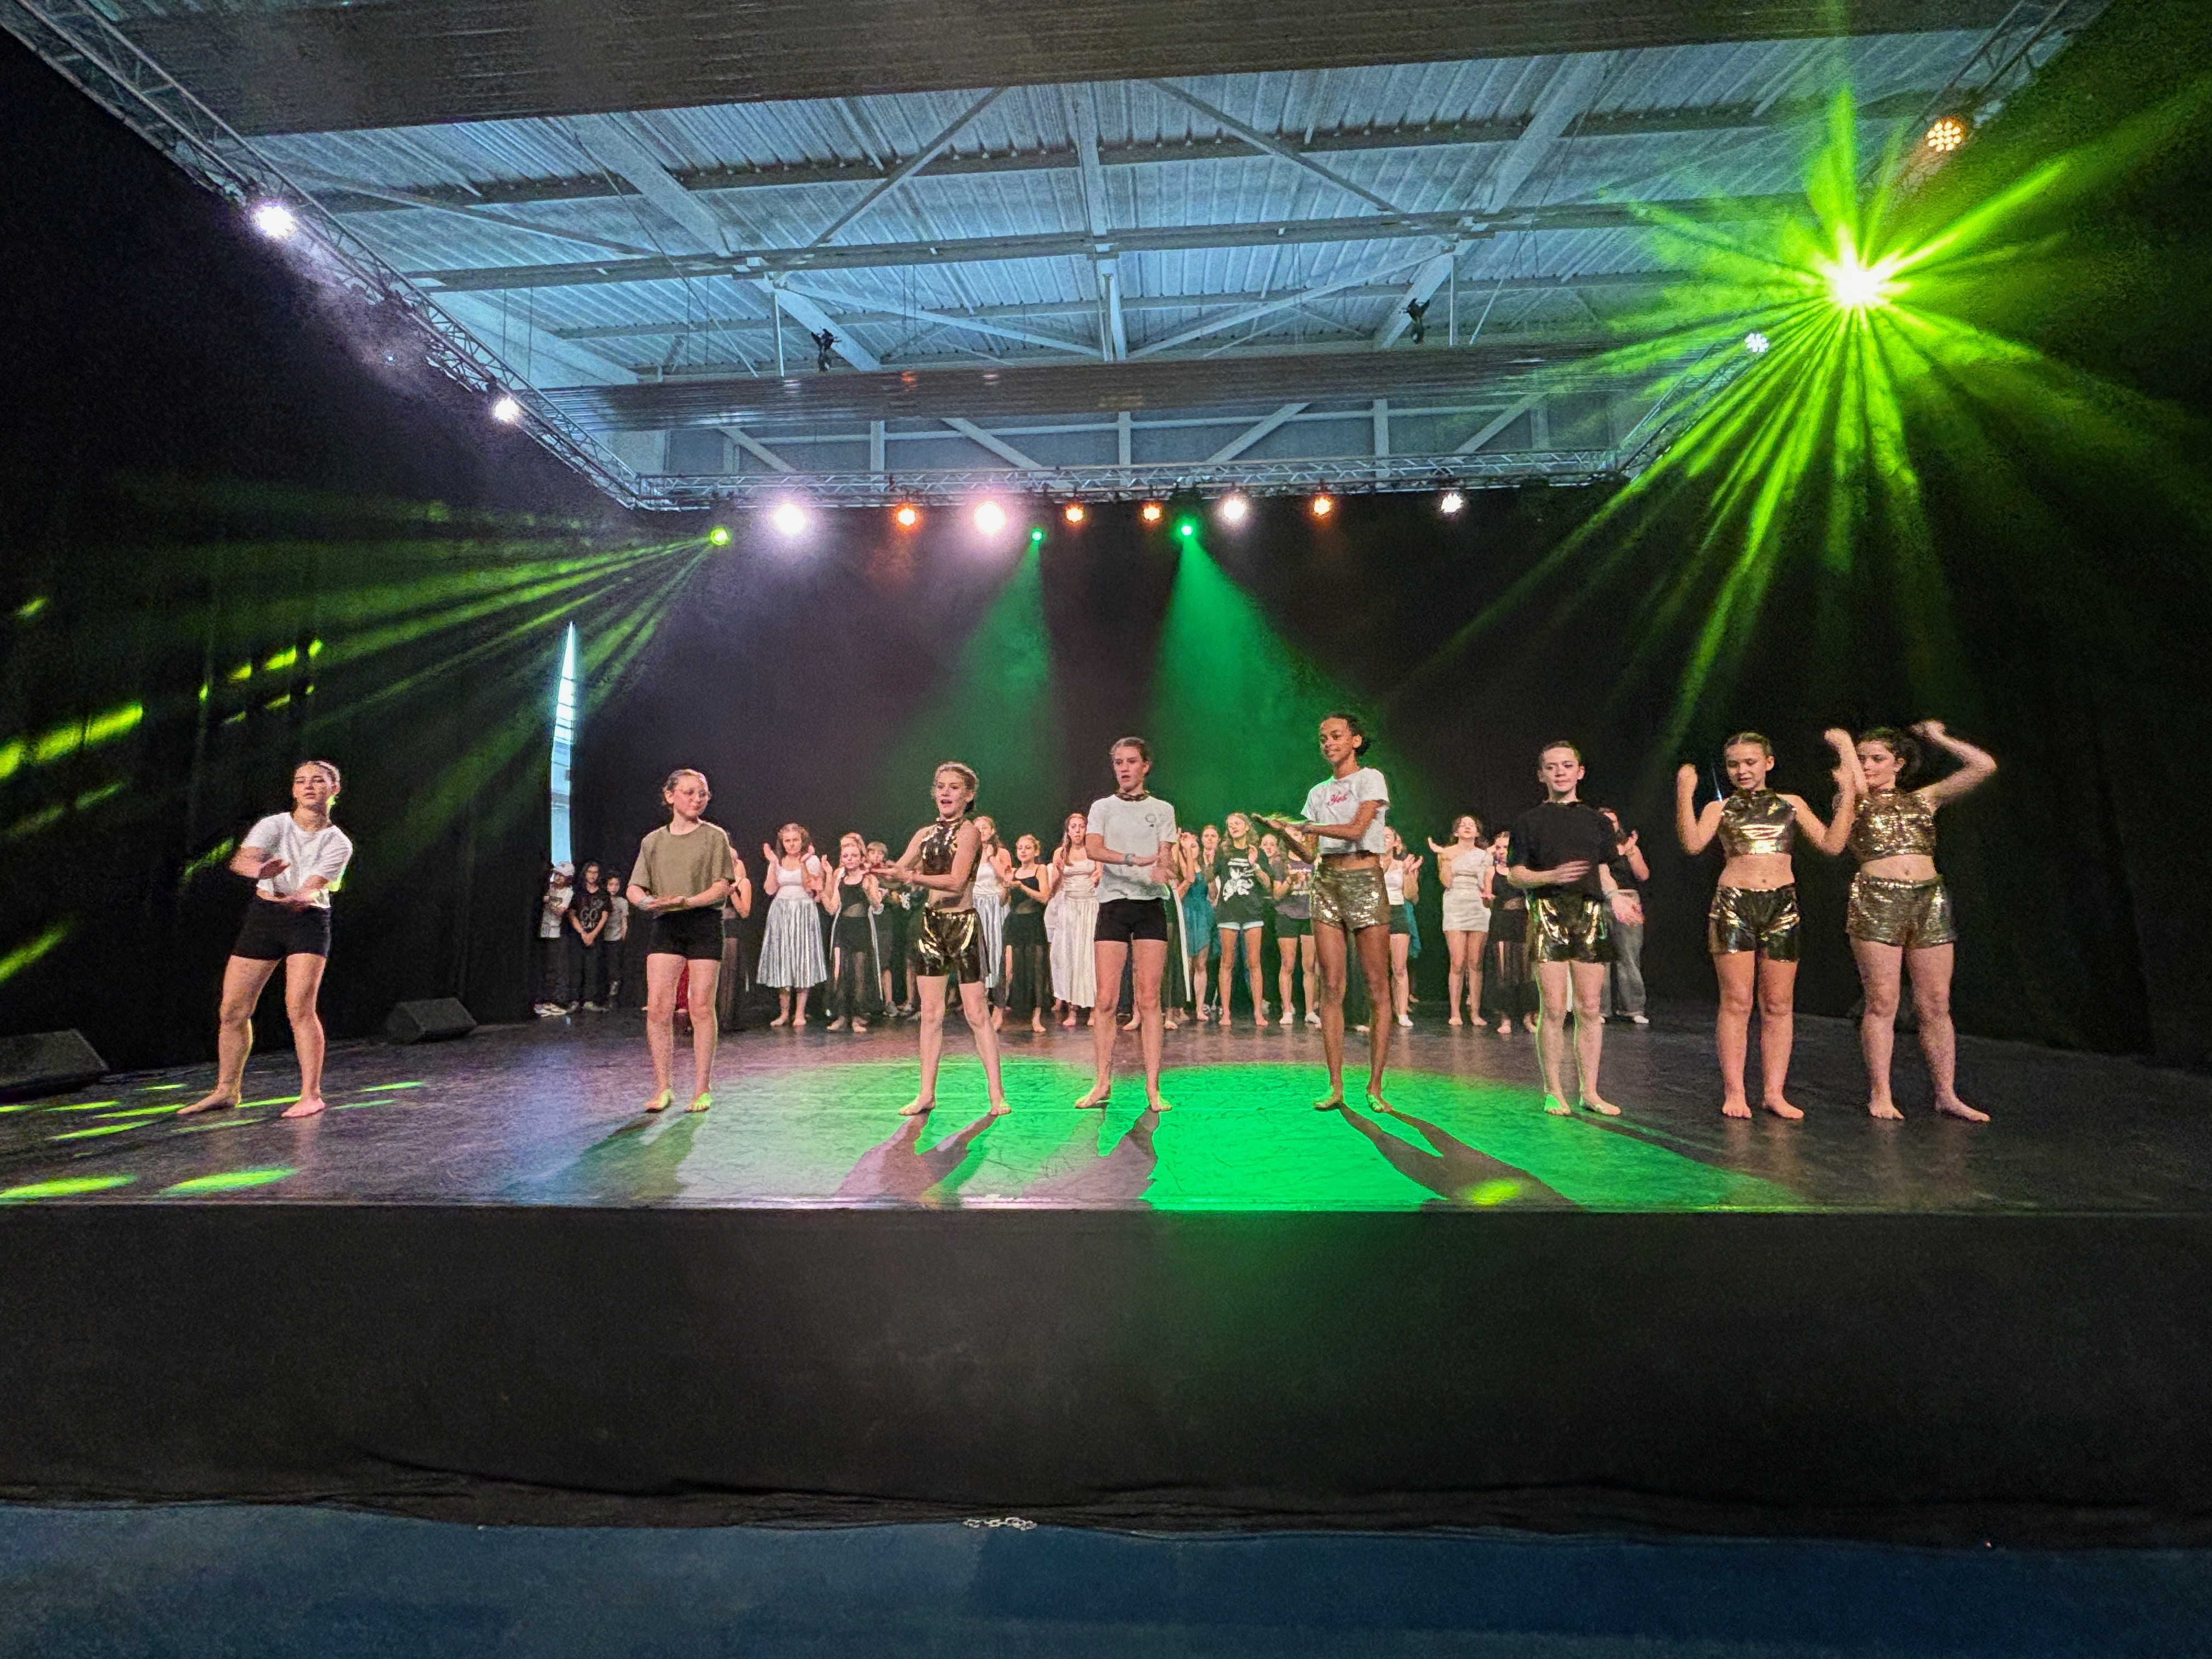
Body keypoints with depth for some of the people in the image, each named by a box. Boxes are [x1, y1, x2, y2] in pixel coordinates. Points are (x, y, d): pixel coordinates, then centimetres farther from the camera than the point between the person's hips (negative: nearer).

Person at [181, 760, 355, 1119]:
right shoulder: (273, 825, -3)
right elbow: (240, 859, -21)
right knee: (232, 1011, 6)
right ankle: (227, 1090, 25)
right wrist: (258, 868, -45)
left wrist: (298, 898, -41)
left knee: (299, 1007, -16)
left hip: (308, 920, -3)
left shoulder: (338, 843, -5)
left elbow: (313, 887, -18)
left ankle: (311, 1095, -8)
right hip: (262, 916, 3)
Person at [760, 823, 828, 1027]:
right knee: (781, 961, 2)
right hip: (780, 914, 3)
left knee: (802, 961, -4)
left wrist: (803, 864, -15)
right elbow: (770, 890, 1)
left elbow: (810, 889, -9)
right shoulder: (778, 861, 11)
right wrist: (772, 864, -5)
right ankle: (784, 1012, 10)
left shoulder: (812, 860, 1)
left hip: (803, 914, -3)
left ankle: (800, 1014, 0)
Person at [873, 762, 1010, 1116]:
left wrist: (912, 876, -29)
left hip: (963, 922, -6)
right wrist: (883, 872, -16)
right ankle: (927, 1094, 15)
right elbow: (898, 872, 7)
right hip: (930, 923, 6)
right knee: (930, 1013, 8)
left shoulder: (969, 832, -8)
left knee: (976, 1012, -3)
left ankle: (996, 1093, 4)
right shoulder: (925, 834, 11)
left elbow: (957, 881, -19)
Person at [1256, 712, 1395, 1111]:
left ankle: (1375, 1086, 2)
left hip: (1365, 881, -5)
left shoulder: (1370, 778, 1)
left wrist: (1304, 825, -11)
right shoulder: (1319, 792, 17)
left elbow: (1356, 829, -15)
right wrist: (1286, 832, -4)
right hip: (1327, 883, 5)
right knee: (1331, 987, 1)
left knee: (1377, 987, -4)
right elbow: (1310, 854, 13)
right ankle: (1335, 1086, 4)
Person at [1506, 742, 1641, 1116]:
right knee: (1553, 1009, -5)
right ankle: (1554, 1091, 5)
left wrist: (1615, 898, -1)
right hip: (1548, 915, -3)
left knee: (1589, 1009, 3)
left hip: (1591, 916, 3)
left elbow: (1603, 872, 19)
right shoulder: (1529, 821, 8)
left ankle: (1590, 1091, 12)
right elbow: (1515, 874, 4)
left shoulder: (1597, 820, 17)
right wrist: (1552, 876, -14)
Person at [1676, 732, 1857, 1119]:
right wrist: (1685, 793, -16)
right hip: (1734, 903, -2)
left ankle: (1774, 1092, 13)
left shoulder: (1791, 804, 15)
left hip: (1783, 905, 2)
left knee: (1778, 1004, 4)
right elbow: (1692, 844, -11)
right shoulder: (1719, 808, 8)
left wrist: (1847, 795, 2)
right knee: (1736, 1001, -3)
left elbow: (1831, 844, 6)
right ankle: (1734, 1092, 4)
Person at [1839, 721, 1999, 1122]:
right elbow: (1856, 785, -16)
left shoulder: (1924, 799, 17)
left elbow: (1984, 766, 13)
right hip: (1876, 900, -3)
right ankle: (1880, 1094, 5)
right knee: (1882, 1003, -2)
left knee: (1935, 1005, 5)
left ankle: (1947, 1096, 13)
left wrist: (1939, 739, 20)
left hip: (1930, 900, 3)